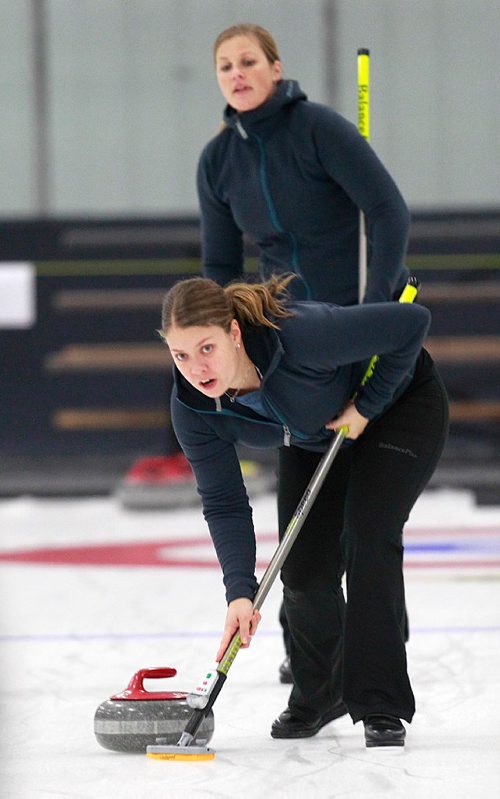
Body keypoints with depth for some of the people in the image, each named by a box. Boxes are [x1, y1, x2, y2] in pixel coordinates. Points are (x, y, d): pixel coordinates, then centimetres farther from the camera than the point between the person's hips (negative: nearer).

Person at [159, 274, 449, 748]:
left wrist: (367, 406, -27)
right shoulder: (192, 407, -26)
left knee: (367, 536, -22)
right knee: (303, 570, -3)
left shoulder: (301, 336, -44)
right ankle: (319, 696, 24)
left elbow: (410, 323, -34)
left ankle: (381, 708, -16)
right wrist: (239, 592, -31)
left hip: (399, 405, -5)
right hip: (316, 439, 5)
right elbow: (224, 504, -19)